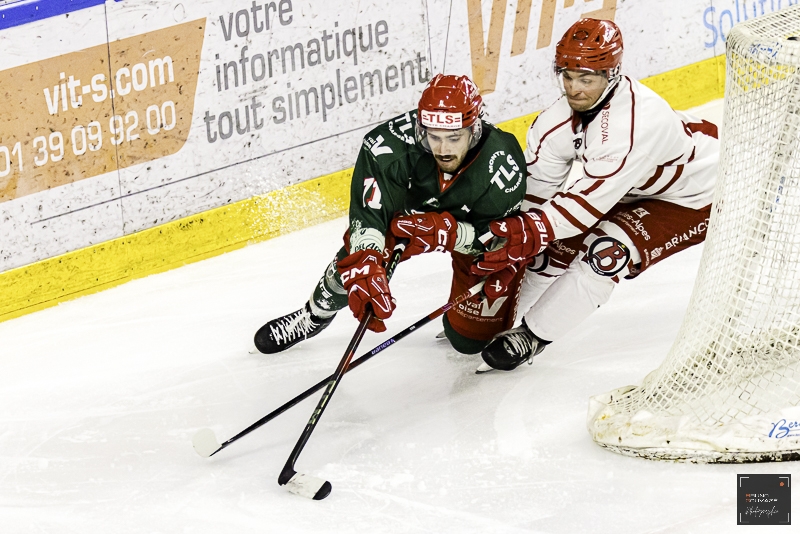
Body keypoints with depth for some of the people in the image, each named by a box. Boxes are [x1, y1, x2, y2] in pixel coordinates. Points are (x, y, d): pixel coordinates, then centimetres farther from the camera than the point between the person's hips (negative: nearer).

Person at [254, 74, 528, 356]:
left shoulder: (503, 166, -40)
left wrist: (448, 232, -44)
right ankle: (315, 315, 21)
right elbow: (369, 209, -40)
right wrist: (365, 265, -55)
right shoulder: (395, 142, -39)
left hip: (474, 225, -2)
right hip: (414, 203, 2)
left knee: (470, 340, -4)